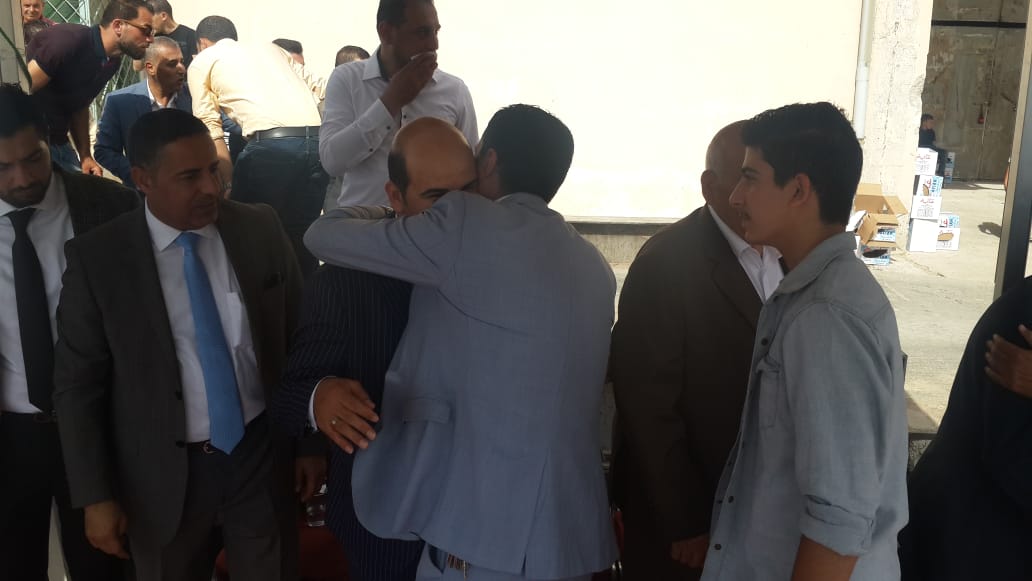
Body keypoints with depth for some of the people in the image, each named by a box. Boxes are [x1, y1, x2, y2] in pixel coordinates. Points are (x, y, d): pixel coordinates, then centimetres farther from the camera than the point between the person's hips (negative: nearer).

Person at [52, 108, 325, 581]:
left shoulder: (261, 230, -6)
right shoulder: (97, 258, -11)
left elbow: (301, 339, 2)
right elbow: (77, 384, -5)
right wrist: (96, 496, -5)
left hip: (263, 455, 1)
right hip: (163, 475, -1)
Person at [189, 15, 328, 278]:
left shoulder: (202, 62, 19)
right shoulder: (270, 48, 32)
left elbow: (210, 129, 10)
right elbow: (322, 90, 22)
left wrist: (229, 183, 11)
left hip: (272, 143, -5)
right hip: (319, 140, 5)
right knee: (301, 236, 14)